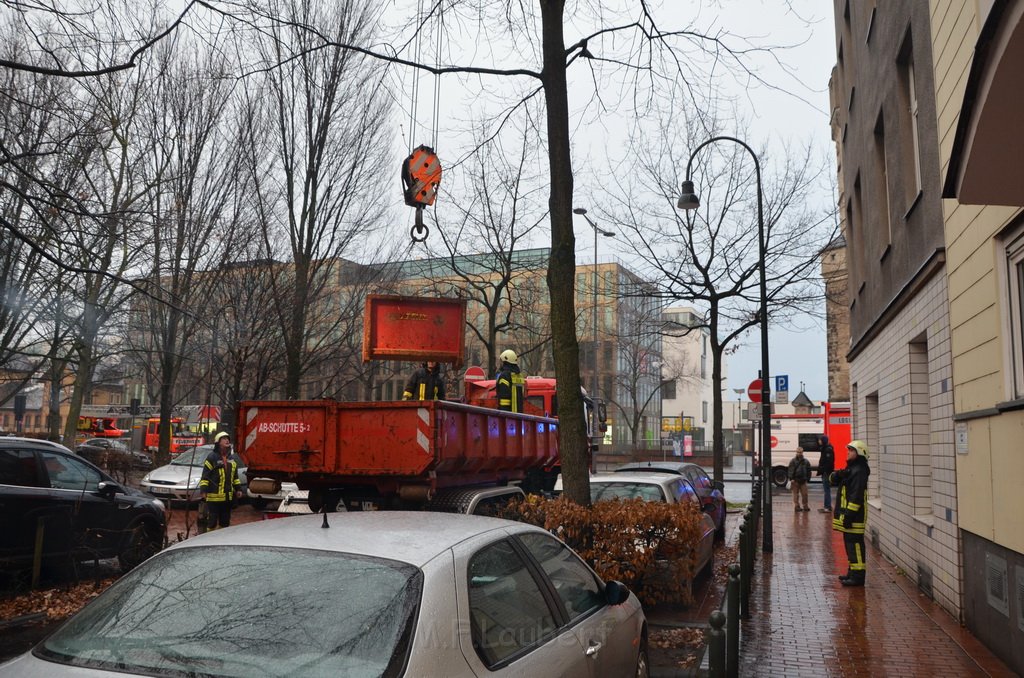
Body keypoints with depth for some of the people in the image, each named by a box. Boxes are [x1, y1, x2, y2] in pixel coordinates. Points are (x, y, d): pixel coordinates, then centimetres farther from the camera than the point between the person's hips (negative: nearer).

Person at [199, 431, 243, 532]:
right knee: (212, 521, -3)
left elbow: (235, 476, 22)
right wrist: (203, 490, -17)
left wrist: (238, 489, 17)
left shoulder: (231, 459, 15)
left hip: (228, 496, 7)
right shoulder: (212, 457, -7)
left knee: (225, 521, 14)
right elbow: (205, 475, -10)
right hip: (214, 496, -7)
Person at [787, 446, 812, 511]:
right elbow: (791, 470, -5)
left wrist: (808, 478, 7)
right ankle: (796, 506, 6)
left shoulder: (806, 461, 9)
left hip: (803, 480, 3)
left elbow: (808, 471, 14)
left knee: (804, 494, 4)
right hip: (795, 480, -3)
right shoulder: (793, 461, -1)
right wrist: (791, 479, -12)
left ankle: (805, 506, 13)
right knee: (796, 494, 1)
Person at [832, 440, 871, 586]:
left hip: (855, 516, -11)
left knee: (855, 544, -8)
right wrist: (836, 475, -6)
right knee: (849, 543, 16)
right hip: (847, 514, 11)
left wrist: (849, 514, -24)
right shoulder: (850, 469, 18)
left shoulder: (859, 471, -16)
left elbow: (857, 496, -22)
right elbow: (834, 481, 17)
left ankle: (858, 576, -6)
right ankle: (853, 572, 26)